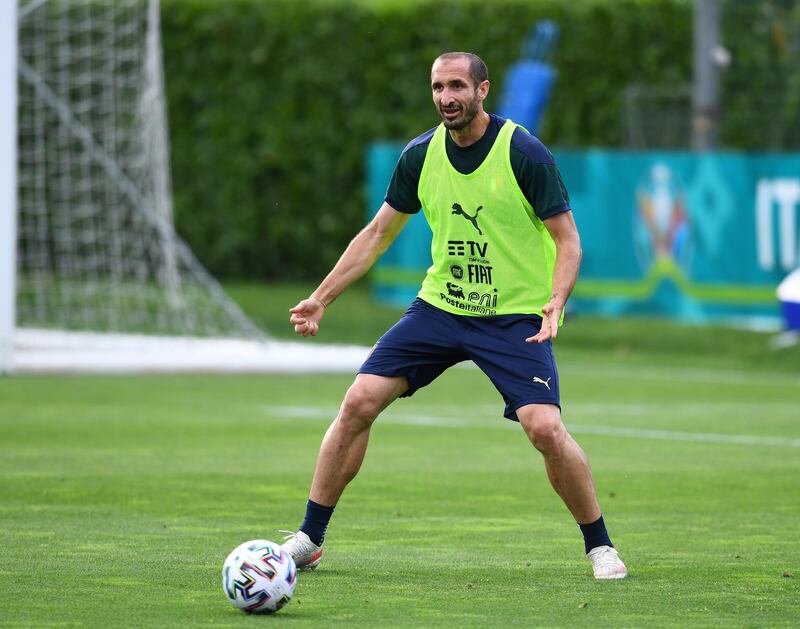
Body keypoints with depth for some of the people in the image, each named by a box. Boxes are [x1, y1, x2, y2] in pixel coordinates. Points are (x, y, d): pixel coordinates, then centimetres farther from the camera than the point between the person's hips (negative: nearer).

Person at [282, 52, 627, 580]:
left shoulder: (524, 154, -14)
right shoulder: (421, 155, 0)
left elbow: (568, 241, -10)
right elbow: (379, 233, 12)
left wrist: (556, 302, -28)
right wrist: (322, 298, 8)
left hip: (515, 316, -4)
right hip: (440, 306, 4)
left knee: (545, 428, -21)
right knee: (358, 403, -7)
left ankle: (600, 547, 1)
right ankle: (309, 540, 5)